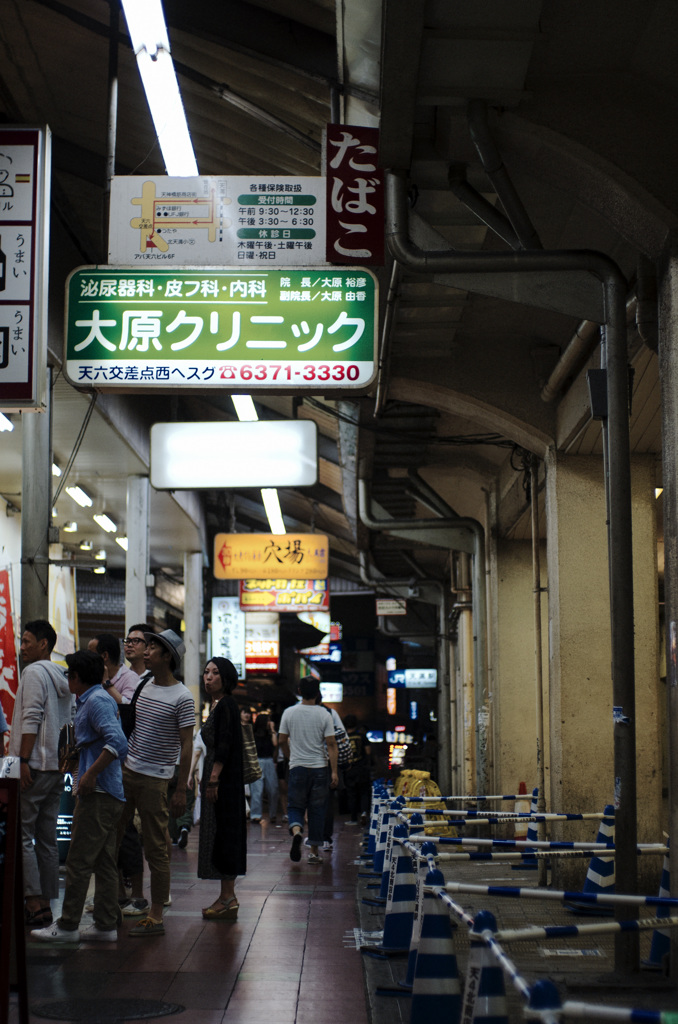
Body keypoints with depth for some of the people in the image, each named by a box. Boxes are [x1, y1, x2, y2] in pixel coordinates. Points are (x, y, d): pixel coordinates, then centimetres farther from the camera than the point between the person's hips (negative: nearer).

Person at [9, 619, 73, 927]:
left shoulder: (34, 672, -8)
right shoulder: (63, 677, 17)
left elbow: (31, 719, -16)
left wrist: (23, 760, -18)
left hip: (34, 766, -9)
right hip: (57, 767, 9)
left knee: (21, 834, -6)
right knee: (47, 839, 9)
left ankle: (34, 903, -11)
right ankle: (47, 904, 10)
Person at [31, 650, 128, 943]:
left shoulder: (96, 701, -13)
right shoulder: (91, 700, 19)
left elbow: (117, 742, -25)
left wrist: (91, 774, -24)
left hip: (97, 794, -10)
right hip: (108, 794, 10)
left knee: (79, 861, -5)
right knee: (104, 861, 10)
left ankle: (67, 926, 0)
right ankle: (106, 925, 13)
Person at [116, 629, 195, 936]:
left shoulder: (182, 698, -9)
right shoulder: (142, 686, 11)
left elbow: (186, 745, -10)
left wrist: (181, 790, -12)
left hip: (155, 780, -7)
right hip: (126, 772, 7)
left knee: (156, 850, -1)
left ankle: (156, 917, 5)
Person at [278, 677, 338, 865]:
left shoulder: (289, 713, 0)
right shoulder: (324, 714, -4)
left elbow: (282, 740, 6)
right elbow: (331, 744, -7)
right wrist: (334, 771, -5)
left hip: (297, 767, 0)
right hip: (319, 767, 0)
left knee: (295, 806, 10)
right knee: (317, 810, 8)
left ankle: (296, 830, -22)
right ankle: (314, 851, 10)